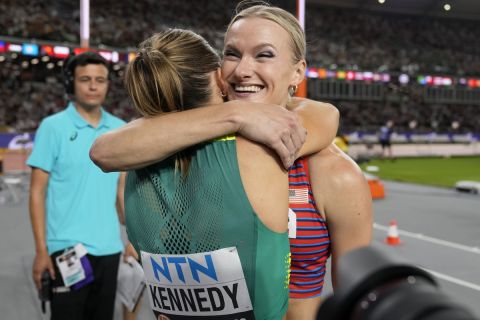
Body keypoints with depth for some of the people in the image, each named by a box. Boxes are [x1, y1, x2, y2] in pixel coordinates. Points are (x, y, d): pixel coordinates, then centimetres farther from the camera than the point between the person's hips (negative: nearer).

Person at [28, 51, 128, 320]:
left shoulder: (120, 129, 6)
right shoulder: (53, 127, -5)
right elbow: (37, 191, -6)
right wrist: (41, 249, -10)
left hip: (110, 248, 4)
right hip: (68, 248, -4)